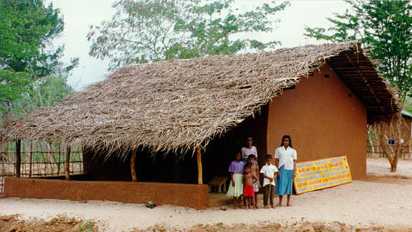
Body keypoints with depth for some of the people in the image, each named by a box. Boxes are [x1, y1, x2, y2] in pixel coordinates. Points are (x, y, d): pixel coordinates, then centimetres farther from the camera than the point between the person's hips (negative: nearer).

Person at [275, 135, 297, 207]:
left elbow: (294, 161, 5)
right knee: (281, 185, -5)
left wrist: (294, 171, -1)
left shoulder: (293, 150, 5)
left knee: (289, 185, 4)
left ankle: (288, 202, 12)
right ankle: (280, 202, 2)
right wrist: (277, 170, -3)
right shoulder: (278, 149, 3)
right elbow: (277, 160, 4)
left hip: (290, 169, 1)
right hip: (282, 169, -1)